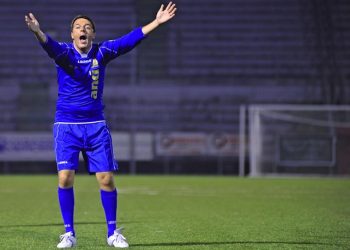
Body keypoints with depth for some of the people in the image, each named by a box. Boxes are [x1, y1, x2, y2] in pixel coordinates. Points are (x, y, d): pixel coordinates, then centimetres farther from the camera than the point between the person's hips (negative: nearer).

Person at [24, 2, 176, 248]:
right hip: (66, 125, -2)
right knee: (65, 177, -12)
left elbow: (129, 40, -1)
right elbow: (50, 45, -28)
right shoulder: (64, 52, -7)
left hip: (96, 125, 2)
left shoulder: (102, 52, 2)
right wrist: (37, 31, -51)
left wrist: (156, 22, -8)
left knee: (106, 178, -1)